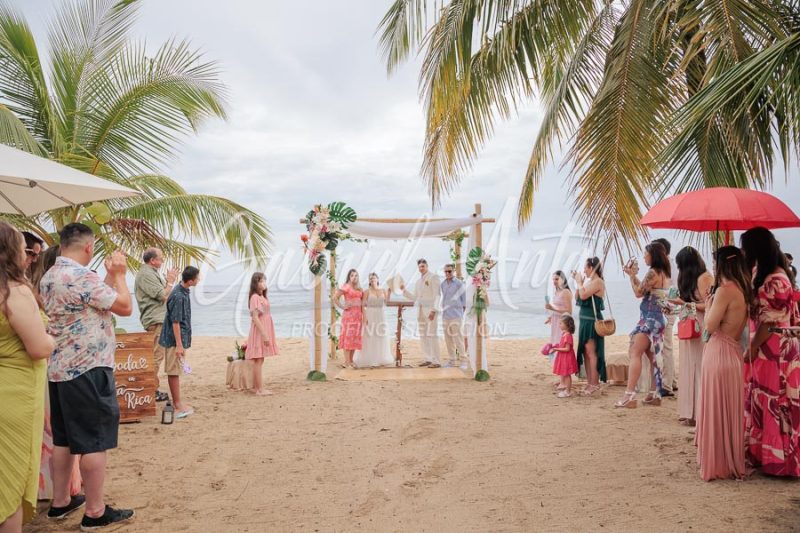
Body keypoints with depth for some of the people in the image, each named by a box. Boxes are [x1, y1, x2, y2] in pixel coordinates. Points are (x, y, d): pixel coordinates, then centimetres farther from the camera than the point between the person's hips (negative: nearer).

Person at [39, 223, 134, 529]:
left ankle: (60, 502, 28)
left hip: (59, 370, 9)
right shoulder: (82, 276, -20)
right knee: (94, 441, -1)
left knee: (64, 438, 17)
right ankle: (95, 512, 7)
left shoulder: (48, 277, 10)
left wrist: (110, 275, 16)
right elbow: (125, 307, -14)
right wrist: (119, 274, -2)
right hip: (88, 371, -9)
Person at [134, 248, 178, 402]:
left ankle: (152, 389, 24)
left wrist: (168, 281, 13)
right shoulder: (146, 274, -15)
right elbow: (163, 296, -18)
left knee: (156, 355, 16)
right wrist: (170, 281, -6)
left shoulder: (151, 273, 18)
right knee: (156, 356, -8)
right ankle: (153, 391, -4)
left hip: (158, 320, 11)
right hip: (155, 320, -11)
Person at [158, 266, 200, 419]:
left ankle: (177, 403, 21)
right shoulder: (178, 296, -21)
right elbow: (175, 322, -21)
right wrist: (179, 345, -20)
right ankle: (178, 405, 4)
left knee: (175, 372, 14)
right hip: (175, 339, -9)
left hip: (181, 338, 9)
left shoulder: (184, 291, 8)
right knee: (174, 372, -2)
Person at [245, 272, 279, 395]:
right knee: (258, 360, -6)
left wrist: (266, 334, 16)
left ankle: (258, 388, 16)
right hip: (259, 332, -9)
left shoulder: (262, 297, 16)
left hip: (265, 331, 9)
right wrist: (264, 335, -21)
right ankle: (260, 389, -4)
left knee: (259, 360, 11)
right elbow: (255, 318, -18)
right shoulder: (255, 297, -13)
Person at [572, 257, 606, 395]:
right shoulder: (589, 281, 16)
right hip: (585, 320, 9)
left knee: (591, 352, -8)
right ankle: (589, 383, 17)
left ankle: (595, 384, -3)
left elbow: (583, 295, -22)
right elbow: (577, 297, 17)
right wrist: (578, 281, 11)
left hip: (592, 320, -9)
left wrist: (579, 281, -7)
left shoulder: (598, 282, -11)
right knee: (585, 352, 11)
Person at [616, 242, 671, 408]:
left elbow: (639, 293, -10)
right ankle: (654, 395, 18)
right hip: (658, 318, 10)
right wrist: (634, 275, 16)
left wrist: (632, 275, 0)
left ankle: (629, 396, -15)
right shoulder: (664, 273, 13)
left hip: (649, 319, -10)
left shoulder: (653, 272, -15)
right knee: (653, 357, 13)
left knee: (635, 354, -11)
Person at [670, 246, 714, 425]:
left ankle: (699, 413, 5)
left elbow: (708, 305, -16)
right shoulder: (691, 278, 14)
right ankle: (690, 411, 18)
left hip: (700, 329, -9)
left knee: (698, 368, -3)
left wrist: (685, 303, -14)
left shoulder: (704, 278, -11)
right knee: (689, 368, 10)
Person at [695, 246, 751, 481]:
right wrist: (712, 305, 13)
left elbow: (710, 326, -15)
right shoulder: (742, 289, 9)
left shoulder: (725, 289, -17)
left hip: (720, 354, -9)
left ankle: (719, 464, 10)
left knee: (717, 410, 1)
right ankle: (731, 461, 28)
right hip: (732, 352, 9)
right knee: (729, 411, 17)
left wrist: (708, 304, 0)